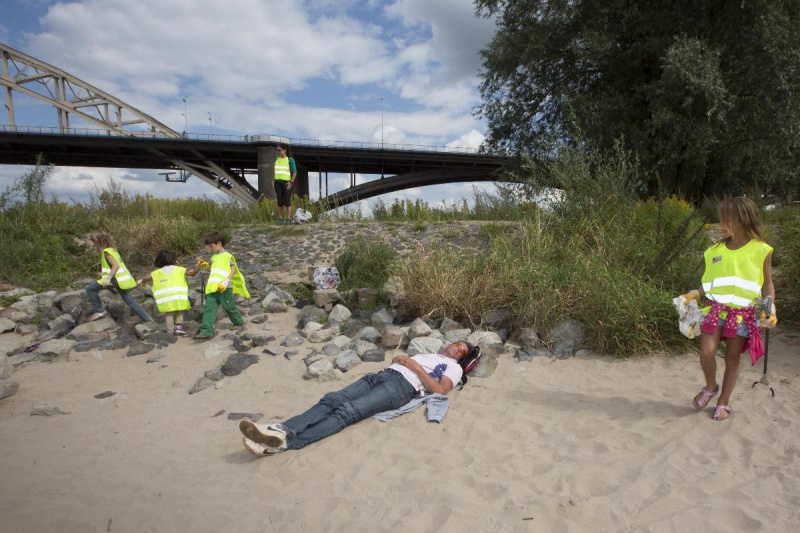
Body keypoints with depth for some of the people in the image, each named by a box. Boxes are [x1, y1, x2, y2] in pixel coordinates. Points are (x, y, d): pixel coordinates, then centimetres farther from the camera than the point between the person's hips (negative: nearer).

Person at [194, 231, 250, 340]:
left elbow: (233, 270, -8)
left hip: (224, 288, -7)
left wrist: (226, 280, -19)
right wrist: (208, 282, 17)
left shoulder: (227, 256, -6)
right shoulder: (213, 257, 17)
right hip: (212, 288, 7)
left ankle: (238, 321, 31)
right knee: (209, 309, -3)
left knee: (229, 307, 8)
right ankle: (206, 331, -6)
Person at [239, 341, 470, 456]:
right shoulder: (428, 354, 40)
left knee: (346, 412, -29)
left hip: (402, 386, -7)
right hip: (382, 374, 7)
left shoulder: (453, 367, 18)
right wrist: (399, 359, 14)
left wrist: (416, 367, -2)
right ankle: (282, 430, -38)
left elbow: (439, 389, -3)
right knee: (331, 400, -19)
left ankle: (284, 443, -44)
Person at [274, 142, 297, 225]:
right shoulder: (277, 160, 13)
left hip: (287, 183, -4)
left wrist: (291, 182, -17)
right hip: (278, 183, 4)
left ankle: (288, 219, 2)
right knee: (279, 202, 2)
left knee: (287, 201, -6)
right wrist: (275, 183, 12)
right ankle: (280, 219, 10)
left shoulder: (290, 160, -2)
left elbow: (295, 173, -5)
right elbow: (276, 172, 17)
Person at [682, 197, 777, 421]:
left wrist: (770, 309, -12)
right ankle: (710, 387, 20)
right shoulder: (716, 250, 4)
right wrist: (695, 294, -4)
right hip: (717, 308, 2)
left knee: (732, 357, 7)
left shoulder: (760, 250, -4)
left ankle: (724, 402, 24)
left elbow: (767, 284, 1)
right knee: (706, 352, -10)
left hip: (743, 312, -2)